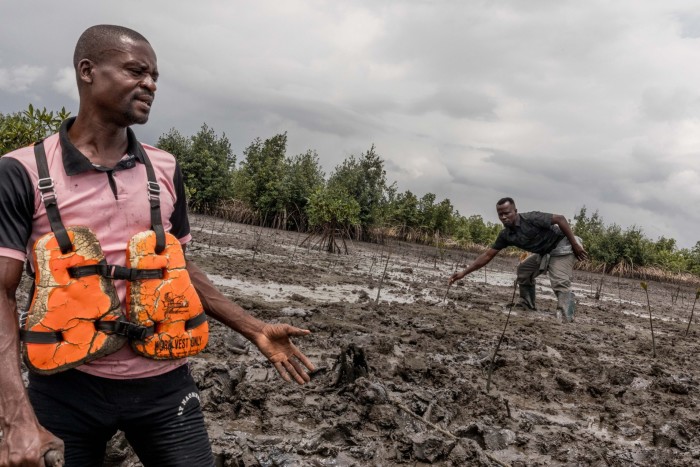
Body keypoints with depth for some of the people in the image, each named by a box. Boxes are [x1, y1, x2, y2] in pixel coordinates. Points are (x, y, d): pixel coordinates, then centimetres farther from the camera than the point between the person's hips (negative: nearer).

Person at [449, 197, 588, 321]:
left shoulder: (532, 219, -27)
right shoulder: (505, 235, -6)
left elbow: (560, 219, -24)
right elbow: (488, 255, -3)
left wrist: (575, 245, -25)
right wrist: (464, 273, -9)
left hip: (562, 246, -8)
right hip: (545, 253, 8)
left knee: (560, 283, -20)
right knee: (523, 270, 13)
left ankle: (565, 319, -22)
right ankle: (527, 306, 23)